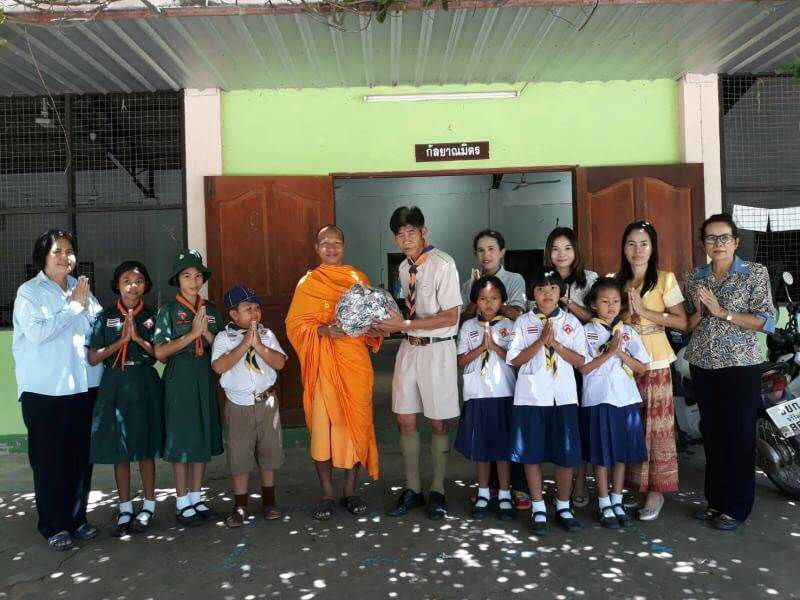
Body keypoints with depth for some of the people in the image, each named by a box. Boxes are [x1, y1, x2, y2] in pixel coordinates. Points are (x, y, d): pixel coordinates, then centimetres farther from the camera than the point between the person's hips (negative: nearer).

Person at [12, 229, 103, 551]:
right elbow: (37, 332, -18)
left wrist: (87, 304, -9)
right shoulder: (29, 292, -3)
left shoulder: (81, 289, 10)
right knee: (49, 460, 4)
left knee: (81, 456, 10)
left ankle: (77, 517, 25)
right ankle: (54, 526, 17)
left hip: (83, 387, 4)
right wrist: (73, 306, -13)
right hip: (44, 391, -4)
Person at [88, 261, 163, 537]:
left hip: (144, 385, -1)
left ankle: (148, 506, 19)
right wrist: (121, 340, -13)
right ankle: (125, 509, 19)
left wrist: (138, 338, -13)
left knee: (146, 448, 5)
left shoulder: (152, 315, 3)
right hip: (114, 385, 1)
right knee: (119, 450, 6)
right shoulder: (106, 315, 3)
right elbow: (93, 358, -2)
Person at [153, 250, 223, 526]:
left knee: (203, 436, 9)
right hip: (179, 378, -4)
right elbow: (160, 352, -11)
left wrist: (206, 332, -11)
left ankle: (196, 498, 21)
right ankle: (182, 503, 12)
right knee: (181, 438, 1)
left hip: (206, 378, 4)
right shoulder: (168, 310, -3)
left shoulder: (211, 310, 9)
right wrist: (191, 334, -15)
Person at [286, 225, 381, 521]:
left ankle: (350, 491, 18)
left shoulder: (359, 279, 12)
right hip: (324, 362, -2)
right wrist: (323, 330, -18)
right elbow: (295, 324, -1)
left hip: (356, 360, 3)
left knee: (357, 422, 4)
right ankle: (327, 494, 12)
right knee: (324, 423, -2)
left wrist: (374, 330, -4)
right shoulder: (308, 282, 4)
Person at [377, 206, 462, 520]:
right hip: (409, 347, 6)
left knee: (438, 422, 7)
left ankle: (437, 491, 25)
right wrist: (393, 323, -4)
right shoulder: (404, 267, 6)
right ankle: (412, 489, 27)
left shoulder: (443, 265, -15)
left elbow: (450, 317, -18)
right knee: (405, 420, 10)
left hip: (437, 349, -6)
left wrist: (405, 325, -21)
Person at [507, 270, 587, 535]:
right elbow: (515, 359, -4)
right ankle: (538, 508, 19)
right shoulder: (523, 322, 3)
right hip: (531, 396, -1)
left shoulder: (571, 322, 6)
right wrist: (540, 341, -14)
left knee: (566, 453, 5)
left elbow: (580, 360, 1)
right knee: (531, 453, 4)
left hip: (563, 396, 1)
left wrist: (556, 344, -12)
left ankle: (563, 506, 23)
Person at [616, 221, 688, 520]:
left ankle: (656, 491, 10)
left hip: (654, 363, -3)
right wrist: (622, 313, -3)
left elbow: (682, 322, -6)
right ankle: (636, 487, 18)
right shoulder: (617, 281, 10)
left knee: (656, 426, 0)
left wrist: (645, 312, -14)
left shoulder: (665, 279, -1)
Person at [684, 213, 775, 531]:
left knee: (739, 435, 1)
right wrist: (700, 312, -8)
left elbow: (767, 321, -9)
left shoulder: (755, 272, -2)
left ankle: (737, 507, 13)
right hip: (703, 365, 4)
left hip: (740, 365, -4)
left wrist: (723, 312, -16)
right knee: (711, 433, 10)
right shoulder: (694, 277, 8)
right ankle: (715, 500, 23)